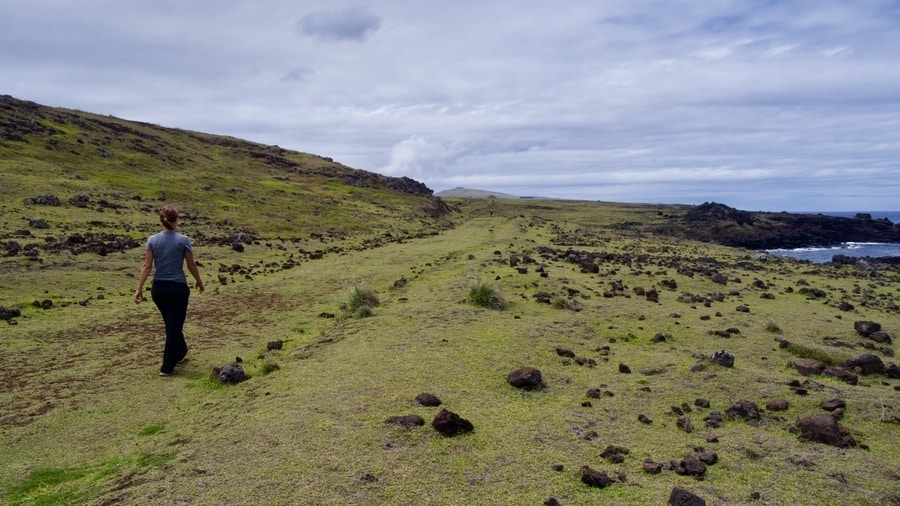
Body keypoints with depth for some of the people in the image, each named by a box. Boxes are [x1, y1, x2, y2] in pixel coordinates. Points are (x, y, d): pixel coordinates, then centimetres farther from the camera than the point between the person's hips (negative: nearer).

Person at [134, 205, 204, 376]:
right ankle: (167, 367, 2)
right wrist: (199, 282, 13)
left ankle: (180, 353, 41)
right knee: (174, 326, 2)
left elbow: (147, 266, -5)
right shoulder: (183, 240, -9)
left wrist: (139, 288, -3)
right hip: (178, 288, -4)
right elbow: (191, 265, -2)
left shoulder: (152, 240, -1)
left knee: (171, 323, 22)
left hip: (158, 288, 4)